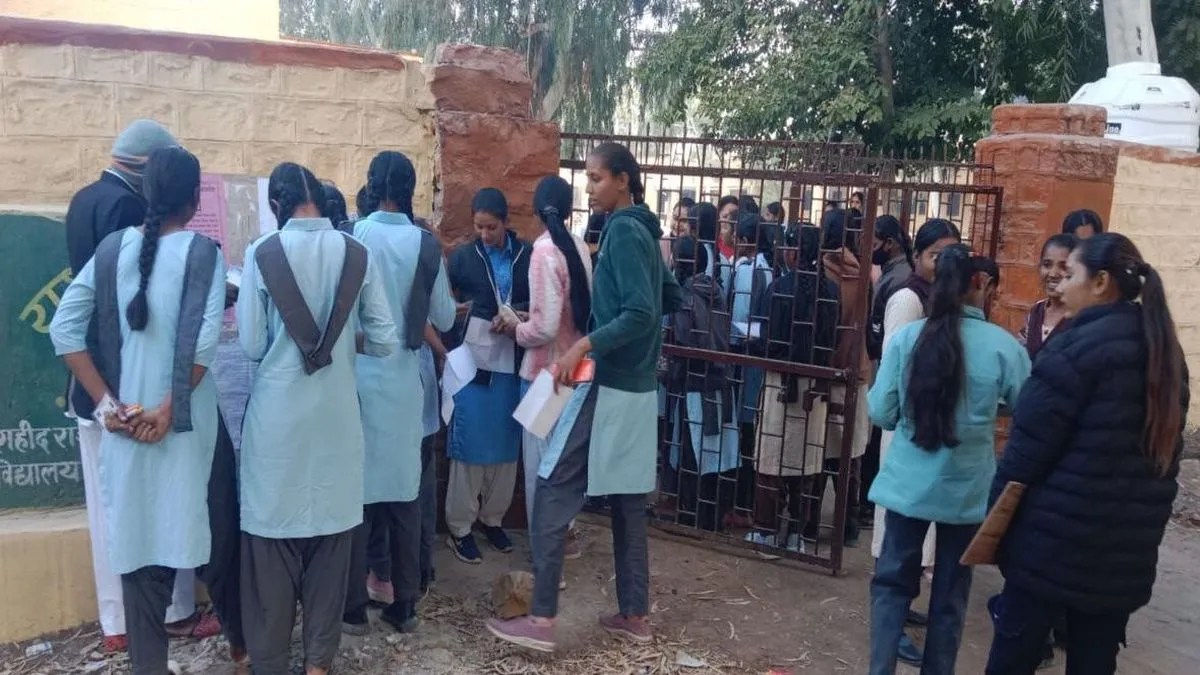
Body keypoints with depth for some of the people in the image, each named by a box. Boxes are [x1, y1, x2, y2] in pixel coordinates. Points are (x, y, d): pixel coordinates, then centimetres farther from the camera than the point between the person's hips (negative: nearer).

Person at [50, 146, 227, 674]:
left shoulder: (112, 248, 4)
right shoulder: (203, 252, -7)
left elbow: (63, 328, -1)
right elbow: (203, 341, -18)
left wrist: (106, 403, -2)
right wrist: (170, 408, -11)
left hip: (126, 419, 3)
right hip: (187, 419, -3)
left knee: (138, 536, 10)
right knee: (194, 526, 13)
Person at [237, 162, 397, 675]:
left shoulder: (262, 253, -8)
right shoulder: (357, 255, -2)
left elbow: (251, 345, -7)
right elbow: (384, 341, -2)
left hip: (278, 413, -2)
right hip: (336, 413, 2)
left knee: (273, 535, 9)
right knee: (331, 534, 12)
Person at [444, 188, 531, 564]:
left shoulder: (527, 256, 2)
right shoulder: (463, 257, 2)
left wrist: (515, 316, -12)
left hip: (513, 359, 2)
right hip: (473, 358, -2)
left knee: (506, 441, 10)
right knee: (469, 442, 0)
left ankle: (492, 518, 26)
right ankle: (459, 527, 11)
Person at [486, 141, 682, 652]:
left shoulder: (623, 231, -13)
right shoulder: (643, 231, 14)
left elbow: (641, 313, -23)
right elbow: (670, 300, 22)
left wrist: (585, 344, -27)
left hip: (608, 384, -10)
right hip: (637, 386, 10)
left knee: (552, 490, -5)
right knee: (627, 497, 13)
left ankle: (542, 619, -2)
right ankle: (635, 615, 19)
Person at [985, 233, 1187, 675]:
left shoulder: (1077, 347, -15)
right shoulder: (1166, 352, 9)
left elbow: (1029, 446, -15)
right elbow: (1167, 448, 15)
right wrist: (1144, 518, 21)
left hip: (1057, 536, -7)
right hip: (1128, 544, 7)